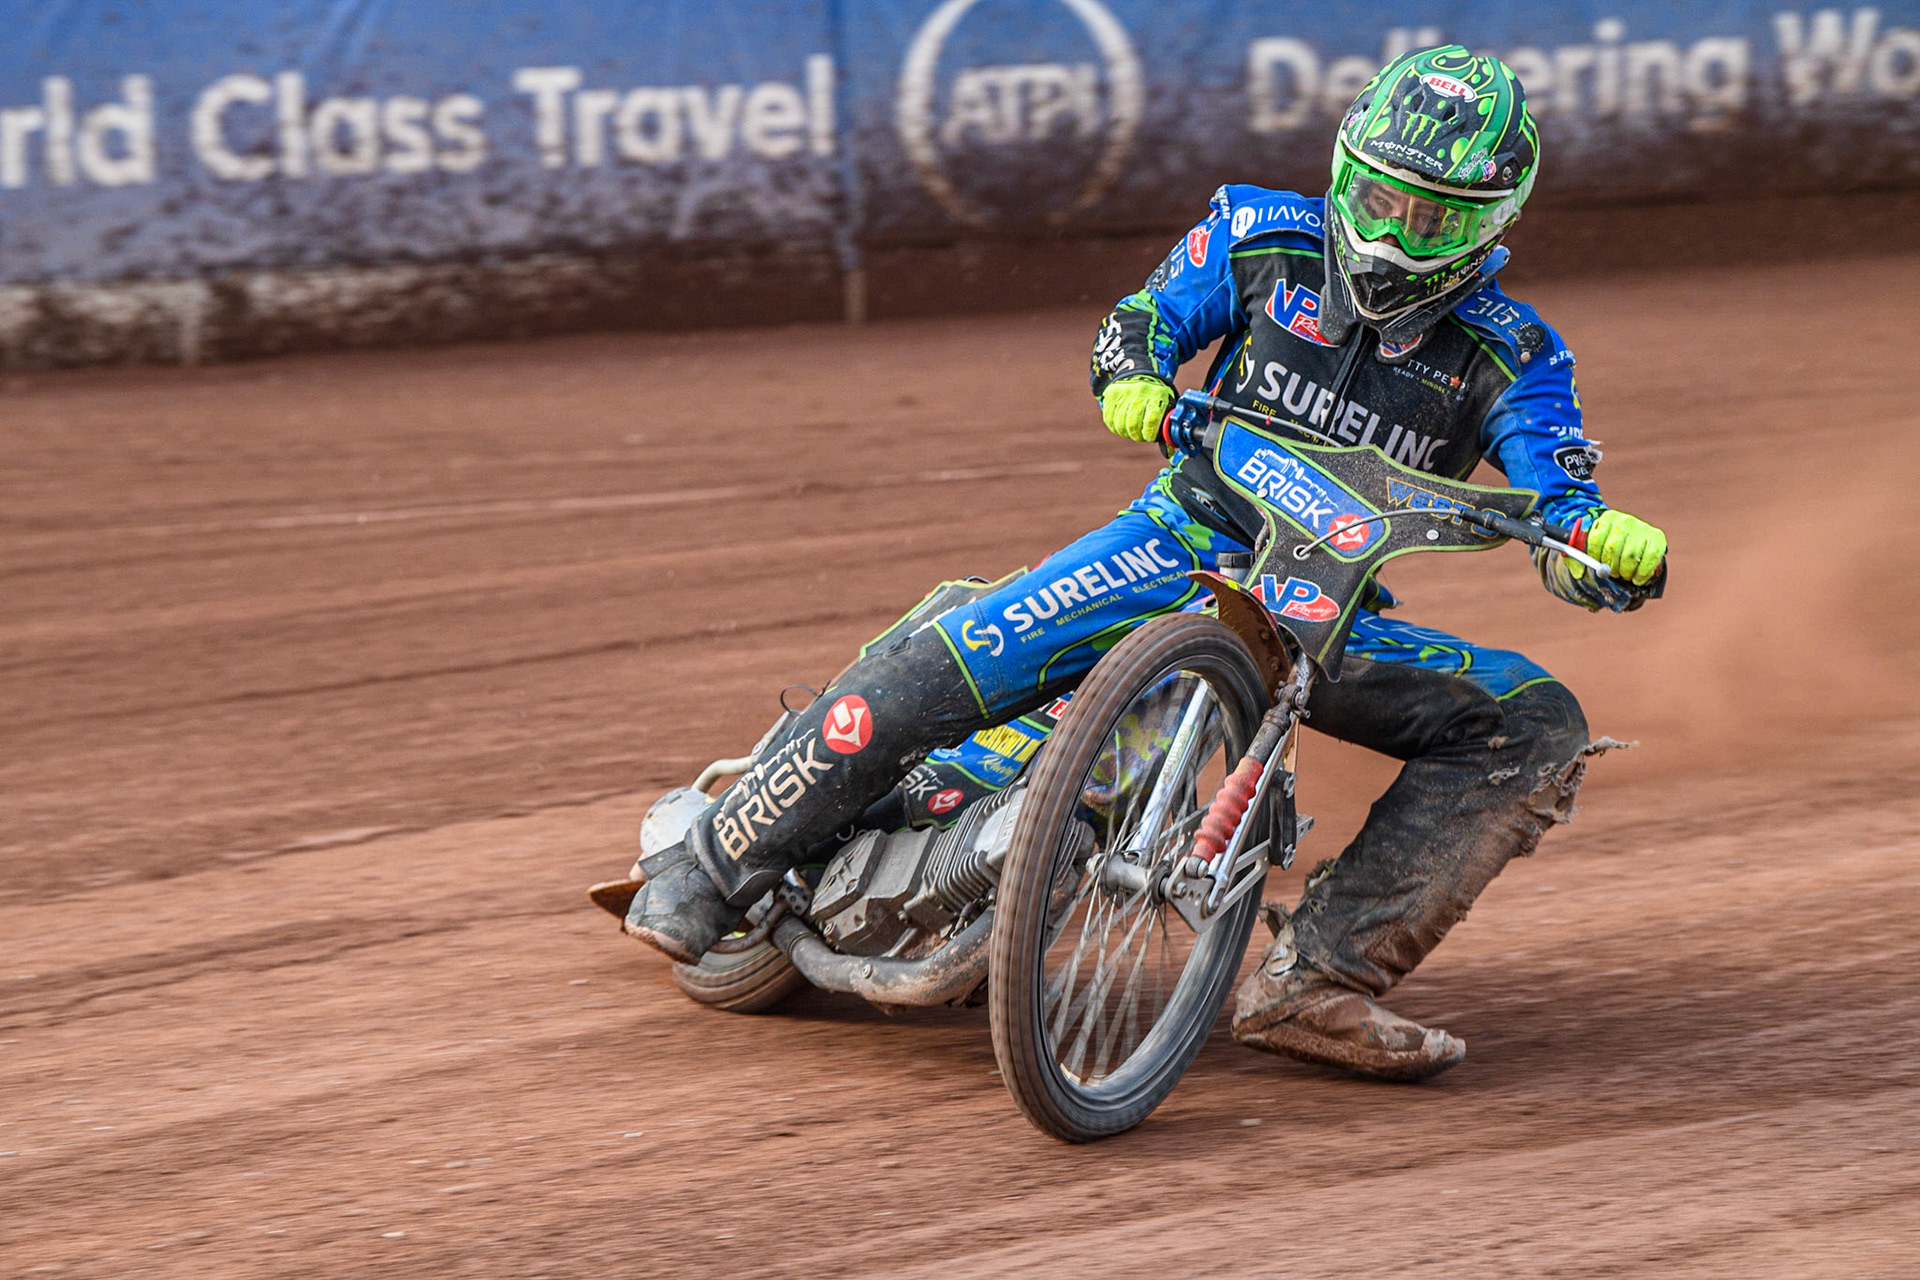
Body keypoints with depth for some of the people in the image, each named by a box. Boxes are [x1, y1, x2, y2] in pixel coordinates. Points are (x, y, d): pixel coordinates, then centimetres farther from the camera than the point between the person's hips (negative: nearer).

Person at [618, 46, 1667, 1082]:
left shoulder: (1510, 357, -1)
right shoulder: (1269, 239, 2)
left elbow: (1565, 515, -7)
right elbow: (1146, 316, 13)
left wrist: (1615, 546, -31)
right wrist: (1133, 376, -11)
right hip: (1186, 538, -1)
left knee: (1537, 726, -21)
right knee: (941, 665, -23)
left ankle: (1315, 979, -28)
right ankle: (712, 867, -8)